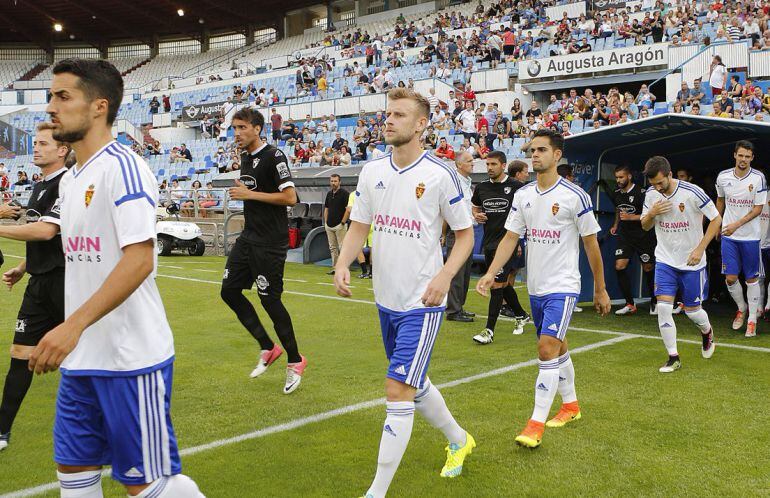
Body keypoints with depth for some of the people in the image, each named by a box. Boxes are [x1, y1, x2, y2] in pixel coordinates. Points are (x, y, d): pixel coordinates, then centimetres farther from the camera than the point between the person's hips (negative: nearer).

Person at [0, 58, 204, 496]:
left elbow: (139, 260, -24)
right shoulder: (70, 179, 13)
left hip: (131, 359, -9)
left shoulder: (122, 166, -14)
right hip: (81, 357, 9)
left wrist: (73, 326, -28)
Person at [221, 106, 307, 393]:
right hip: (248, 238, 9)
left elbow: (290, 197, -20)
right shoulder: (245, 158, 13)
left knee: (270, 300, -5)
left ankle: (294, 361, 13)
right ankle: (268, 347, 18)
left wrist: (250, 194, -18)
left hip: (270, 243, -9)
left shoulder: (273, 156, -13)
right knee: (229, 291, 6)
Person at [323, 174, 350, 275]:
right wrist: (325, 222, 11)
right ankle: (334, 268, 15)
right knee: (332, 248, 10)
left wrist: (342, 222, -14)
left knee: (342, 247, -7)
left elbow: (348, 209, -12)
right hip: (329, 225, 7)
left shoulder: (344, 193, -7)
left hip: (340, 225, -7)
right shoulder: (329, 194, 14)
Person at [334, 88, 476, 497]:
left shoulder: (440, 174, -10)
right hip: (386, 299, 7)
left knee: (398, 392, -10)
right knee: (415, 384, 20)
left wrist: (445, 275, -18)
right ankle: (459, 440, 46)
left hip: (421, 302, -6)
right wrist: (343, 264, -9)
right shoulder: (372, 172, 4)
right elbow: (358, 227, 9)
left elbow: (465, 234, -3)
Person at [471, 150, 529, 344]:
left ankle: (489, 331, -9)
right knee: (502, 284, 16)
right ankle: (521, 315, 38)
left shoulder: (517, 187, -7)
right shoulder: (481, 187, 7)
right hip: (489, 242, 6)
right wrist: (477, 216, 1)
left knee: (497, 284, -11)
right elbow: (475, 207, 22)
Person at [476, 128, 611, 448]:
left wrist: (600, 290, 2)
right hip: (535, 287, 6)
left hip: (562, 286, -6)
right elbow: (510, 238, 6)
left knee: (547, 348, -16)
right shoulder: (523, 194, 5)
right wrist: (491, 274, -7)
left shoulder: (575, 196, -10)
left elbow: (591, 244, -3)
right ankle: (570, 406, 35)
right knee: (557, 348, 17)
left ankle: (536, 425, -12)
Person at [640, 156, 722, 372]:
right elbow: (645, 226, 9)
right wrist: (651, 214, -14)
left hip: (692, 262, -3)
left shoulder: (692, 192, -17)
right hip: (665, 260, 3)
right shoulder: (651, 194, -3)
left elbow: (716, 219, -8)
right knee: (663, 307, -10)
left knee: (692, 310, 6)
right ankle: (673, 358, 1)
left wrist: (700, 249, -15)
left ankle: (707, 332, 43)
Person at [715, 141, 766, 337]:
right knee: (730, 278, -2)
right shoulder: (723, 177, 0)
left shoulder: (758, 178, -9)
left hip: (750, 236, -2)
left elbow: (758, 209, -9)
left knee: (752, 278, 4)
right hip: (728, 235, 2)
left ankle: (752, 319, 16)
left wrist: (737, 224, -18)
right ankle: (741, 308, 25)